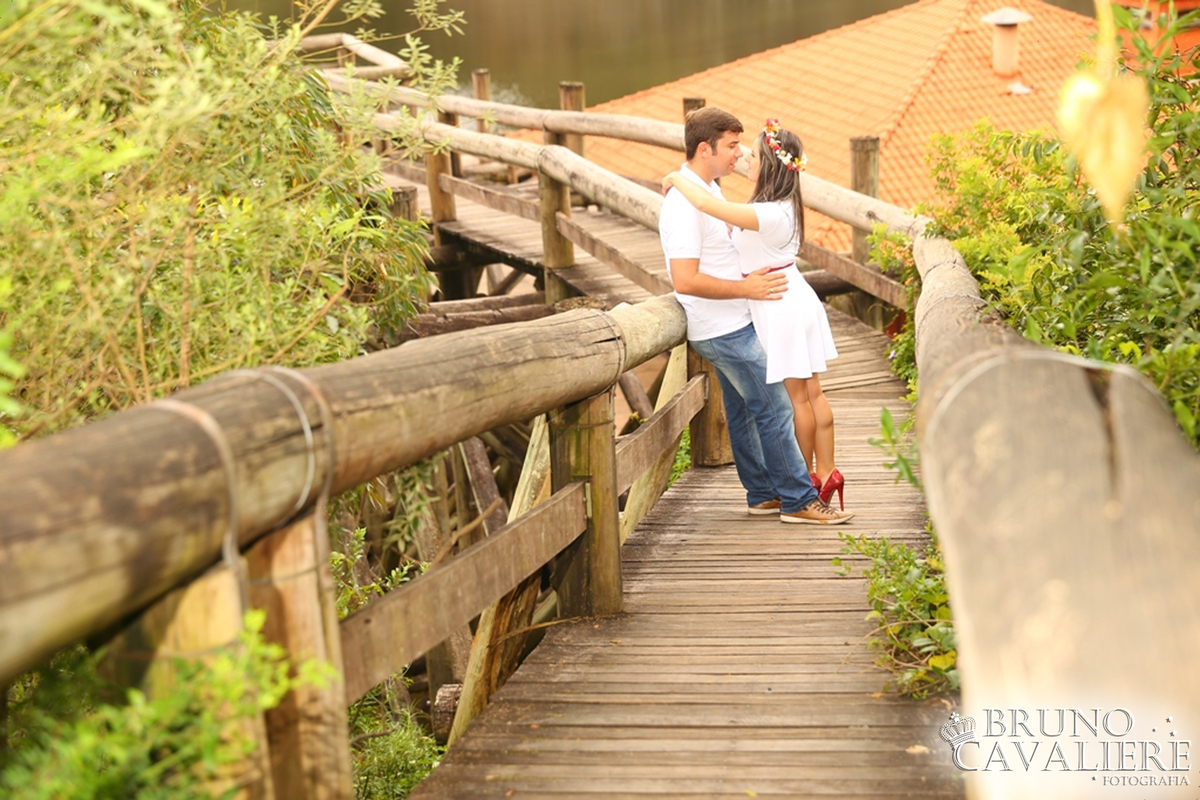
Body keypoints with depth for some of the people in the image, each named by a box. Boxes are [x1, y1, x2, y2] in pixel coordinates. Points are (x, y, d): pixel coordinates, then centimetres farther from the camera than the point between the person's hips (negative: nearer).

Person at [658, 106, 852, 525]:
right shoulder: (685, 204, -24)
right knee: (774, 408, -5)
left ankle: (763, 494, 25)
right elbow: (686, 280, -29)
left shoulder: (706, 189, 10)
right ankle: (798, 500, 3)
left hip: (731, 323, 10)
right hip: (724, 330, -10)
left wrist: (751, 274, 10)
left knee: (743, 409, 16)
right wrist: (747, 288, -23)